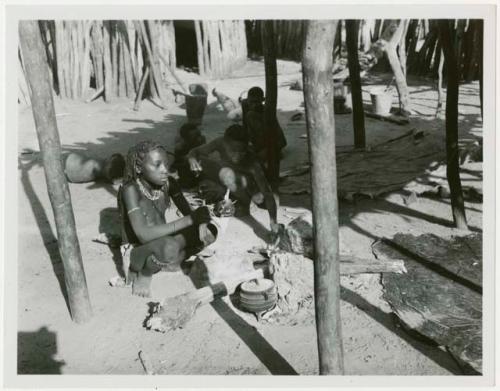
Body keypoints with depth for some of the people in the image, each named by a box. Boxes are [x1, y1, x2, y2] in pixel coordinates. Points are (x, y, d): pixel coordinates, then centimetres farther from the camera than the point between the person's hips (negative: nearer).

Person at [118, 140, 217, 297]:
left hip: (162, 242, 6)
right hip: (137, 250, -6)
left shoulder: (168, 183, -9)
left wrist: (200, 224, -28)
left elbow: (188, 212, -3)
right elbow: (144, 235, -36)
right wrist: (190, 220, -38)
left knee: (209, 231, -9)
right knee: (169, 247, -39)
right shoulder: (131, 190, -26)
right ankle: (144, 273, -7)